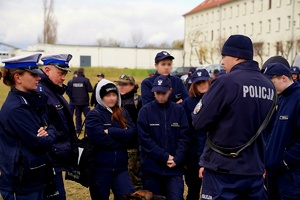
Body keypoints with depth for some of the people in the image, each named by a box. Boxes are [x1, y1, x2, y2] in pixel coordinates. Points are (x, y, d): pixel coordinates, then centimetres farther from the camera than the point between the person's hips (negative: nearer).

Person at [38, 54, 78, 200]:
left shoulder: (54, 92, 14)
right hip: (51, 161, -10)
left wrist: (71, 152, 24)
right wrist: (47, 163, -23)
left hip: (59, 159, 10)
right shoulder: (40, 94, -19)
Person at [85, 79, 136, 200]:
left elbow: (132, 132, -6)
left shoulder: (123, 113, 8)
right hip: (100, 168, -4)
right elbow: (100, 139, -20)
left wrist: (110, 131, -16)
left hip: (120, 167, 4)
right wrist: (122, 136, -10)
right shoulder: (94, 115, -7)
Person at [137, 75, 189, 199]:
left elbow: (184, 138, 1)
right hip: (151, 168, -1)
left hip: (174, 168, 1)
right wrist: (165, 156, -13)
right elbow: (144, 139, -8)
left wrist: (177, 159, -12)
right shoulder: (145, 111, -3)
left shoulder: (179, 111, 3)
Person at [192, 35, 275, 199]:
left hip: (223, 170, -6)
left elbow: (199, 122, -10)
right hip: (255, 170, 6)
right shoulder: (269, 86, 5)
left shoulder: (226, 82, -15)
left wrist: (204, 101, 6)